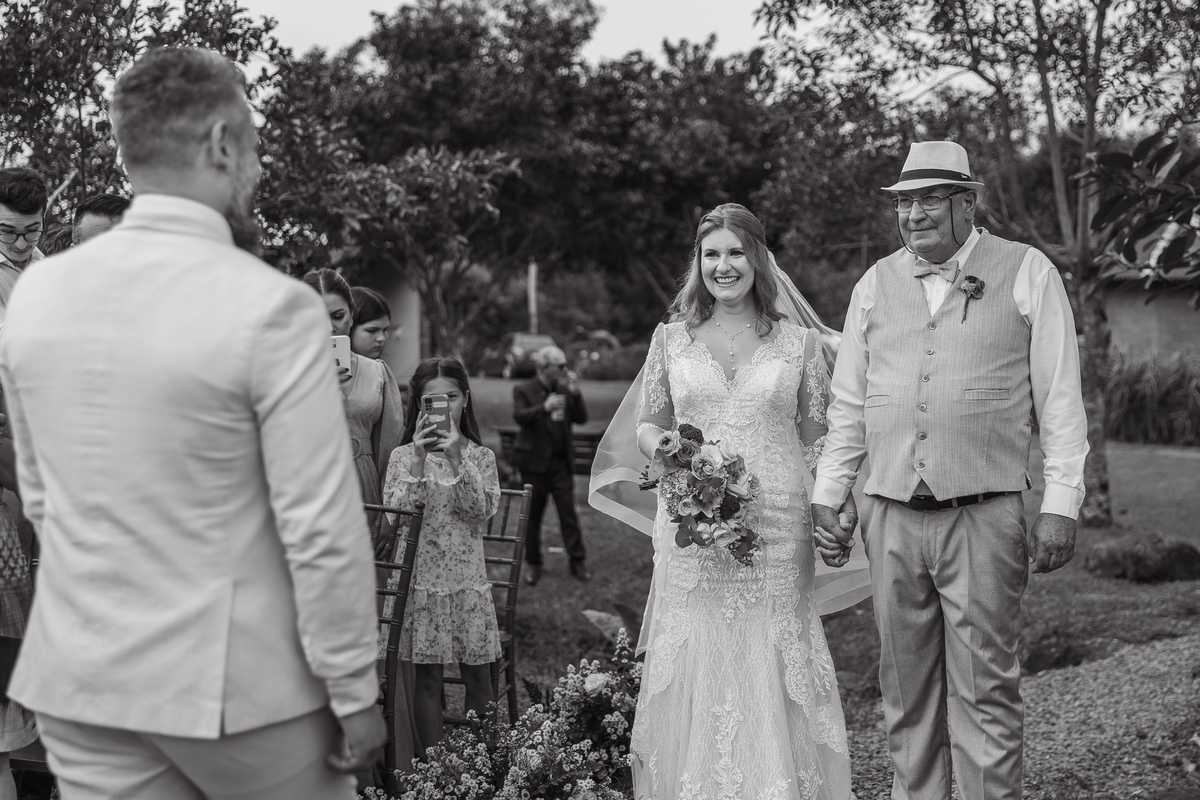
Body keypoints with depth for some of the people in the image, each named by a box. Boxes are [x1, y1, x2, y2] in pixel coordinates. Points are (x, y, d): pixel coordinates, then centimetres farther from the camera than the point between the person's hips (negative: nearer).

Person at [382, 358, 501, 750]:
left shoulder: (480, 456, 3)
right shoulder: (403, 456, 1)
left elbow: (483, 511, -10)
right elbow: (396, 512, -11)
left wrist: (456, 459, -21)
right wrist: (419, 460, -20)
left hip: (468, 578, 1)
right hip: (421, 578, -1)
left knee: (478, 675, 6)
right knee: (428, 678, 4)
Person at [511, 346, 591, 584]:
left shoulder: (565, 391, 7)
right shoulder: (523, 391, -3)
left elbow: (581, 419, 2)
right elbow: (519, 416, -20)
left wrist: (575, 394, -12)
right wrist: (544, 408, -35)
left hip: (561, 462, 3)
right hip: (535, 462, -3)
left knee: (568, 512, 1)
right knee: (533, 514, 6)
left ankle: (578, 561, 7)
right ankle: (532, 564, 17)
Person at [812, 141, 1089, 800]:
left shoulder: (1027, 273, 3)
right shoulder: (875, 284, 13)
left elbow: (1059, 398, 1)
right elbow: (847, 405, 18)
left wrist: (1061, 504, -5)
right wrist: (825, 497, 13)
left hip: (984, 516, -4)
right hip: (891, 516, 4)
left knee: (984, 690, -3)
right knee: (906, 688, 9)